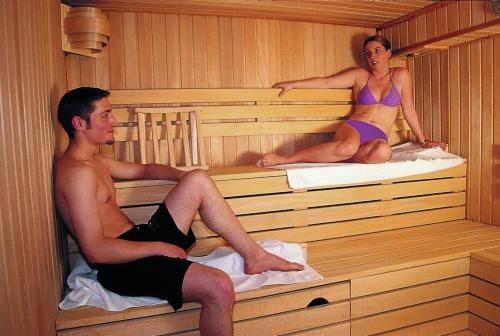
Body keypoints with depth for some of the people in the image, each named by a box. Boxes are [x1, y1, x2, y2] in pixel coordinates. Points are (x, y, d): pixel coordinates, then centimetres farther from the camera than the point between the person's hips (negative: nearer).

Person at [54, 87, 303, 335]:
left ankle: (253, 255, 5)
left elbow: (141, 170, 26)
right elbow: (95, 251, -22)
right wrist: (160, 248, -15)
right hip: (121, 265, -10)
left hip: (137, 242, 10)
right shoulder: (78, 172, -17)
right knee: (219, 287, -30)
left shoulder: (93, 162, 16)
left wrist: (185, 177, 10)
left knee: (199, 180, 2)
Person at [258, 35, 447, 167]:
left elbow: (409, 111, 15)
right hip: (354, 127, -1)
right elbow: (326, 82, 11)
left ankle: (335, 157, -25)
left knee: (383, 152, -41)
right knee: (348, 147, -42)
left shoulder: (400, 76, 11)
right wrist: (293, 84, 9)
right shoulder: (360, 76, 11)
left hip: (378, 136, 1)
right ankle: (284, 159, -36)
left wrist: (422, 140, 17)